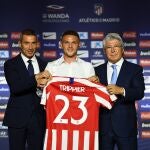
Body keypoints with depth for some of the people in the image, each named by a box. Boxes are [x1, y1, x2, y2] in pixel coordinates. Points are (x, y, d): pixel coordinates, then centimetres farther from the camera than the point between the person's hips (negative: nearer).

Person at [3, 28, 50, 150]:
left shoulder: (44, 65, 8)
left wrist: (45, 85, -13)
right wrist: (36, 79, -27)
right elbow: (15, 87, -18)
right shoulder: (10, 64, -3)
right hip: (17, 117, -3)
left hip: (38, 118, 3)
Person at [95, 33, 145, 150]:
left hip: (125, 125, -2)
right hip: (103, 125, 2)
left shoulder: (135, 69, 1)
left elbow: (140, 93, -11)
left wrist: (121, 90, -28)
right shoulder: (98, 70, 9)